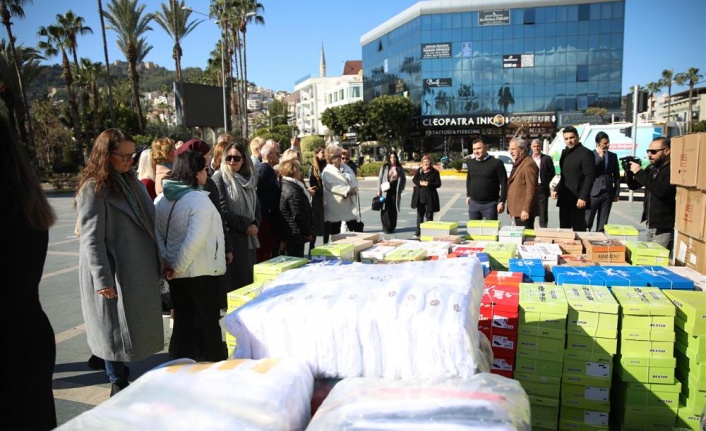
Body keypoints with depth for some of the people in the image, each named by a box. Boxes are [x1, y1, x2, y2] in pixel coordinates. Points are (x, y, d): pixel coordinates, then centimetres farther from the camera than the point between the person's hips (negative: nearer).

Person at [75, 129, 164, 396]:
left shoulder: (130, 181, 11)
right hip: (114, 273, -8)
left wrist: (157, 260, 10)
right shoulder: (93, 188, -13)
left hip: (138, 271, 8)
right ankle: (118, 384, 18)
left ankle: (120, 374, 30)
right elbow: (91, 238, -17)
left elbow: (147, 221, 14)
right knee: (117, 328, 4)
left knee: (134, 326, 15)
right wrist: (103, 279, -21)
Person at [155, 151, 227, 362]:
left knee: (183, 320, 18)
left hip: (177, 273, 6)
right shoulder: (199, 199, -19)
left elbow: (157, 233, 3)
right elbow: (195, 240, -28)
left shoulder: (161, 199, 3)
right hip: (201, 272, -6)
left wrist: (168, 260, 0)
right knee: (209, 321, 10)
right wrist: (177, 267, -17)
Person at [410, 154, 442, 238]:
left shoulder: (435, 172, -1)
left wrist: (429, 184, -19)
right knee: (420, 215, 10)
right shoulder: (419, 170, 8)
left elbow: (438, 184, -4)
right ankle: (418, 233, 17)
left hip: (430, 197, -3)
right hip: (420, 196, 3)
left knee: (429, 215, 2)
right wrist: (420, 183, -16)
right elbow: (414, 179, 4)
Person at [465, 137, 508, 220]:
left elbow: (503, 183, -9)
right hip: (473, 203, 5)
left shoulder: (496, 163, -9)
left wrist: (501, 202, -13)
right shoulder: (471, 163, 7)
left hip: (490, 204, -5)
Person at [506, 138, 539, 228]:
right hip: (516, 211, 10)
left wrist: (526, 209, -23)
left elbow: (531, 189, -19)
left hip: (524, 212, -10)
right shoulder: (517, 164, 19)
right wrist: (511, 210, 21)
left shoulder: (529, 164, -13)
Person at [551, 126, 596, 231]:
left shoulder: (585, 153, -9)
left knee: (578, 230, -2)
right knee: (563, 229, 10)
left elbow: (590, 177, -14)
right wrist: (557, 189, 8)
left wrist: (583, 197, -19)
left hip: (577, 199, -7)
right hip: (564, 198, 7)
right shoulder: (565, 152, 14)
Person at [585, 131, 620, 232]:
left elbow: (616, 175, 13)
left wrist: (617, 193, 10)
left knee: (602, 224, 8)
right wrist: (600, 156, -16)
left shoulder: (613, 156, 10)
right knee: (587, 222, -1)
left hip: (608, 193, 4)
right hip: (593, 193, -4)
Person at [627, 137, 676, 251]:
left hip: (664, 228, -8)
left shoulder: (673, 170, -15)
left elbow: (661, 190, -29)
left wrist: (639, 172, -24)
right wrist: (629, 172, -5)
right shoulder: (651, 168, 11)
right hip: (650, 225, 8)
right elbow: (633, 186, 16)